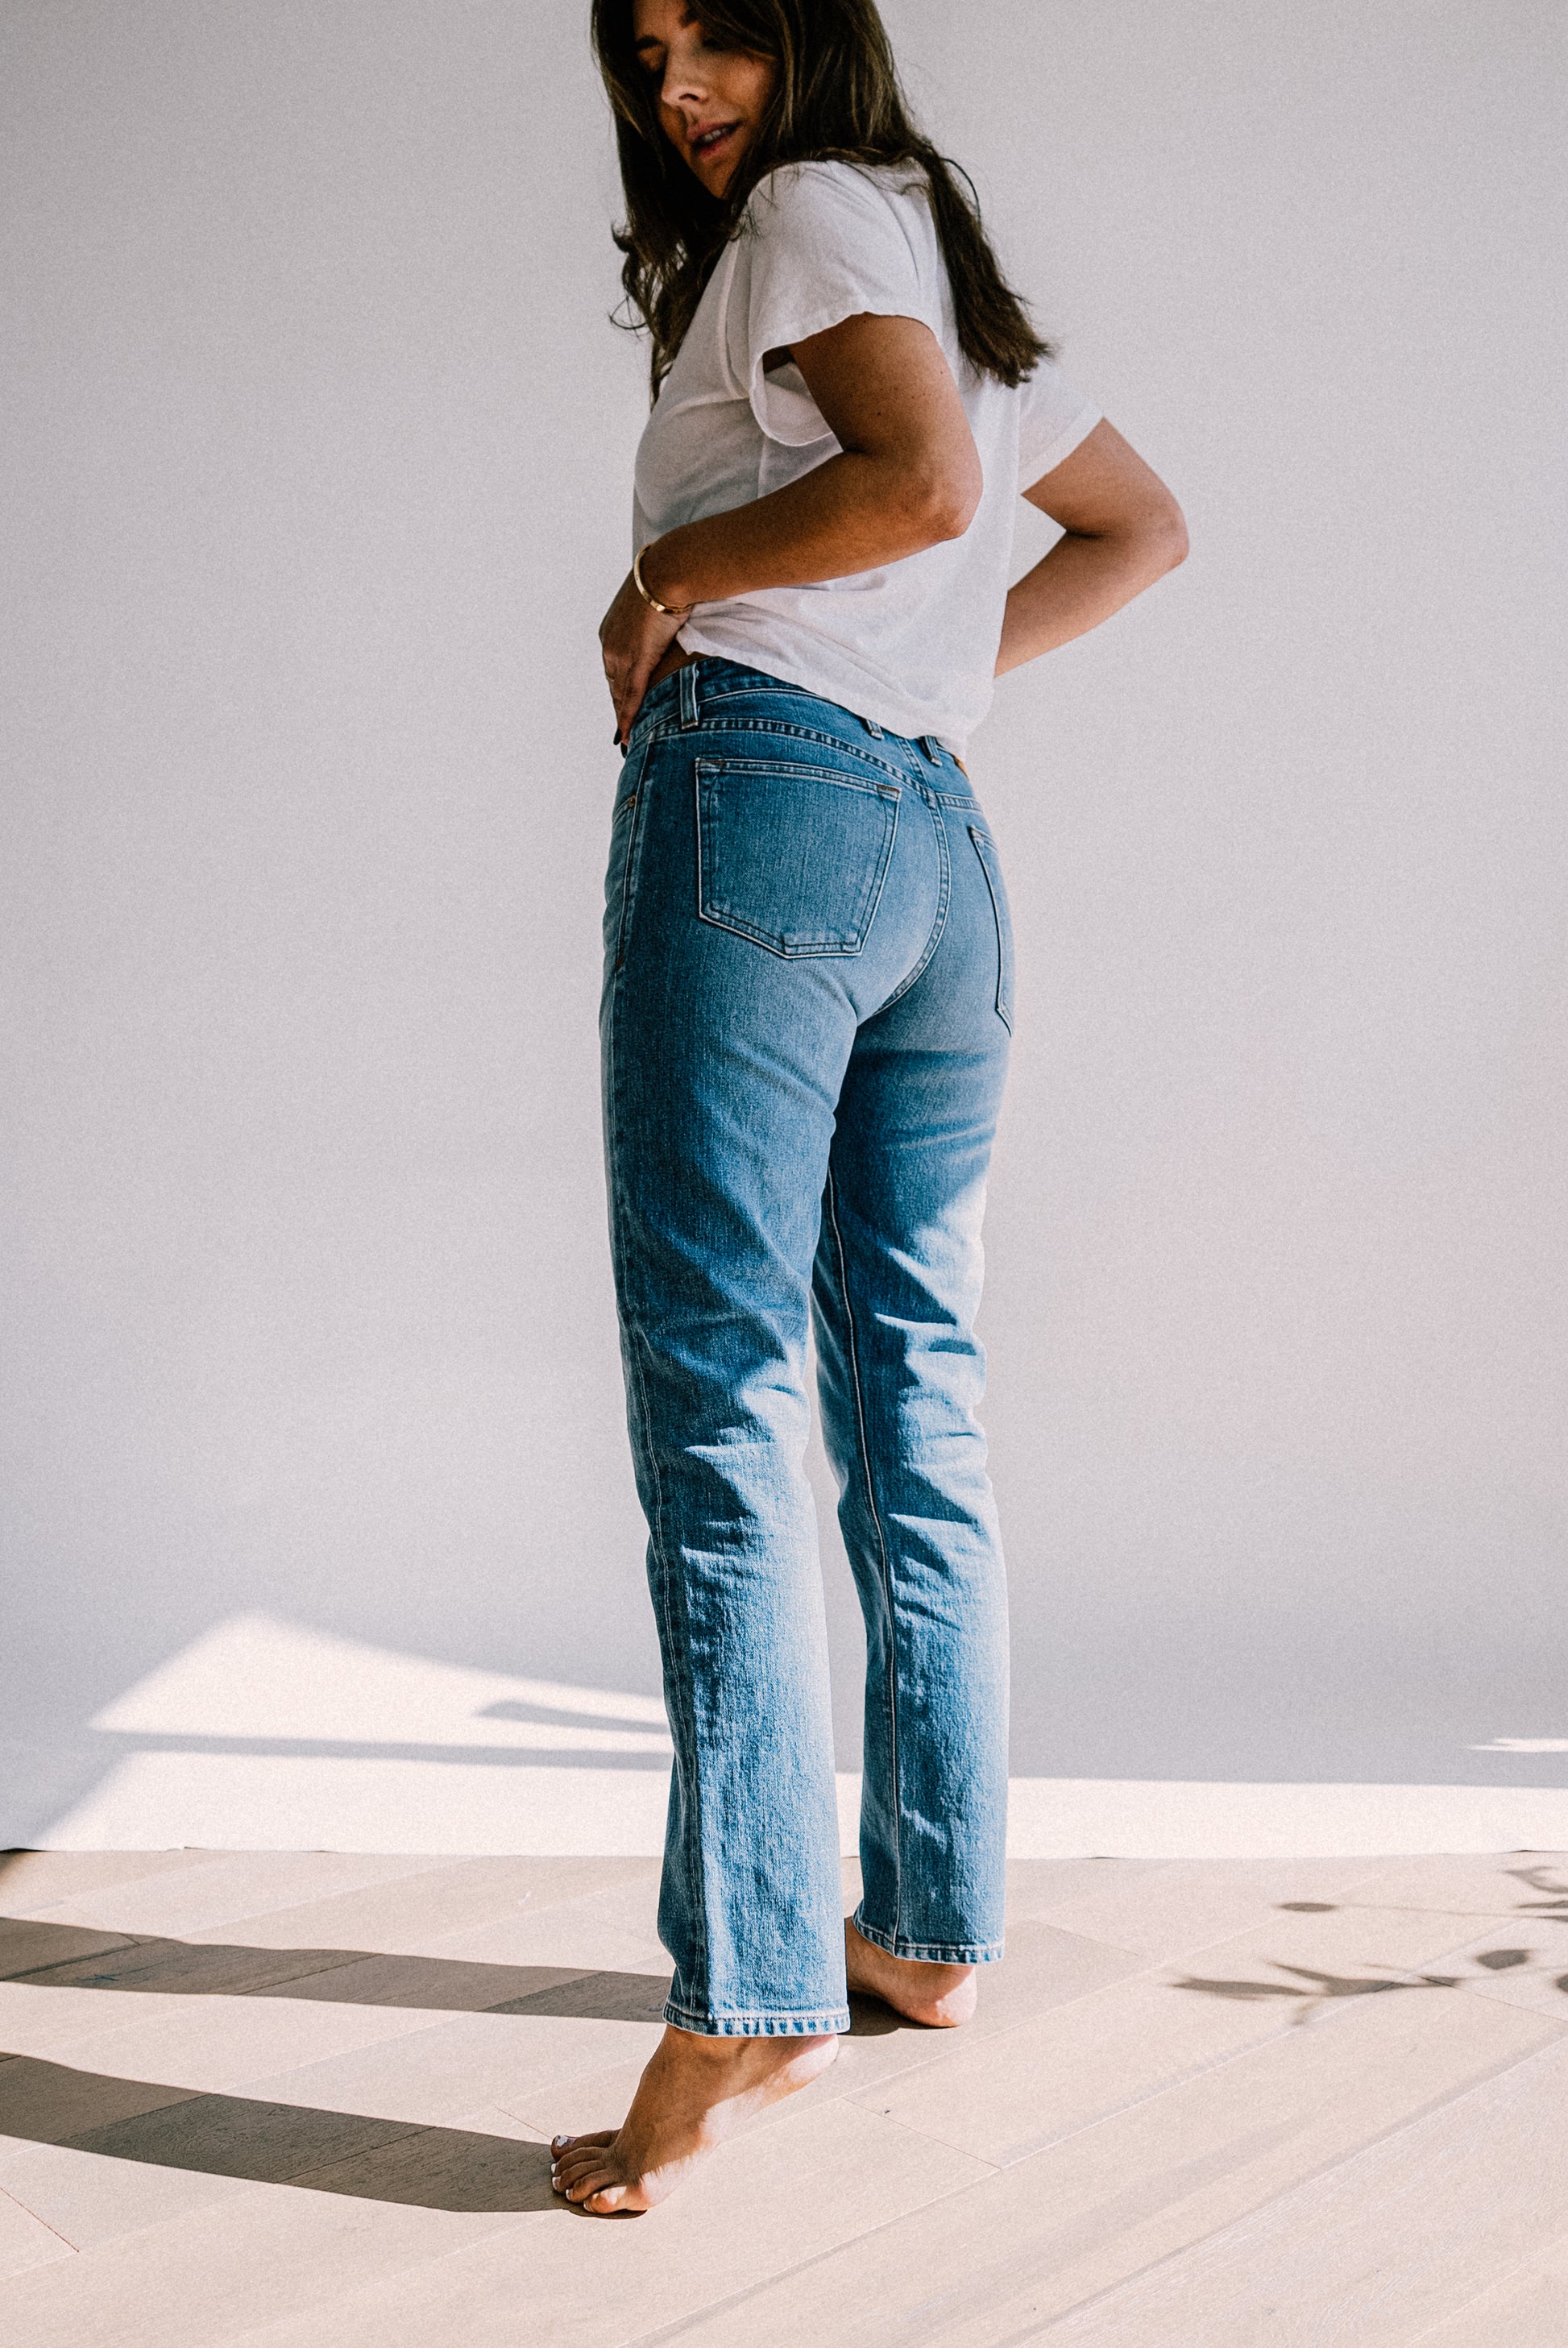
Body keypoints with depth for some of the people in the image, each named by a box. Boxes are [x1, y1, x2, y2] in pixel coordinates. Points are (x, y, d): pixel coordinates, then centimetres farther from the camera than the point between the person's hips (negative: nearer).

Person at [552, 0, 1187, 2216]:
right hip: (942, 838, 9)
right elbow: (1146, 528, 34)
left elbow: (921, 480, -16)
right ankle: (934, 1924, 18)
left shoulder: (820, 205, 3)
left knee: (718, 1388, -11)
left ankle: (750, 1993, -11)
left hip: (759, 785, -8)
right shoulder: (963, 276, 27)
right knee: (916, 1392, 8)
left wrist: (674, 571, -5)